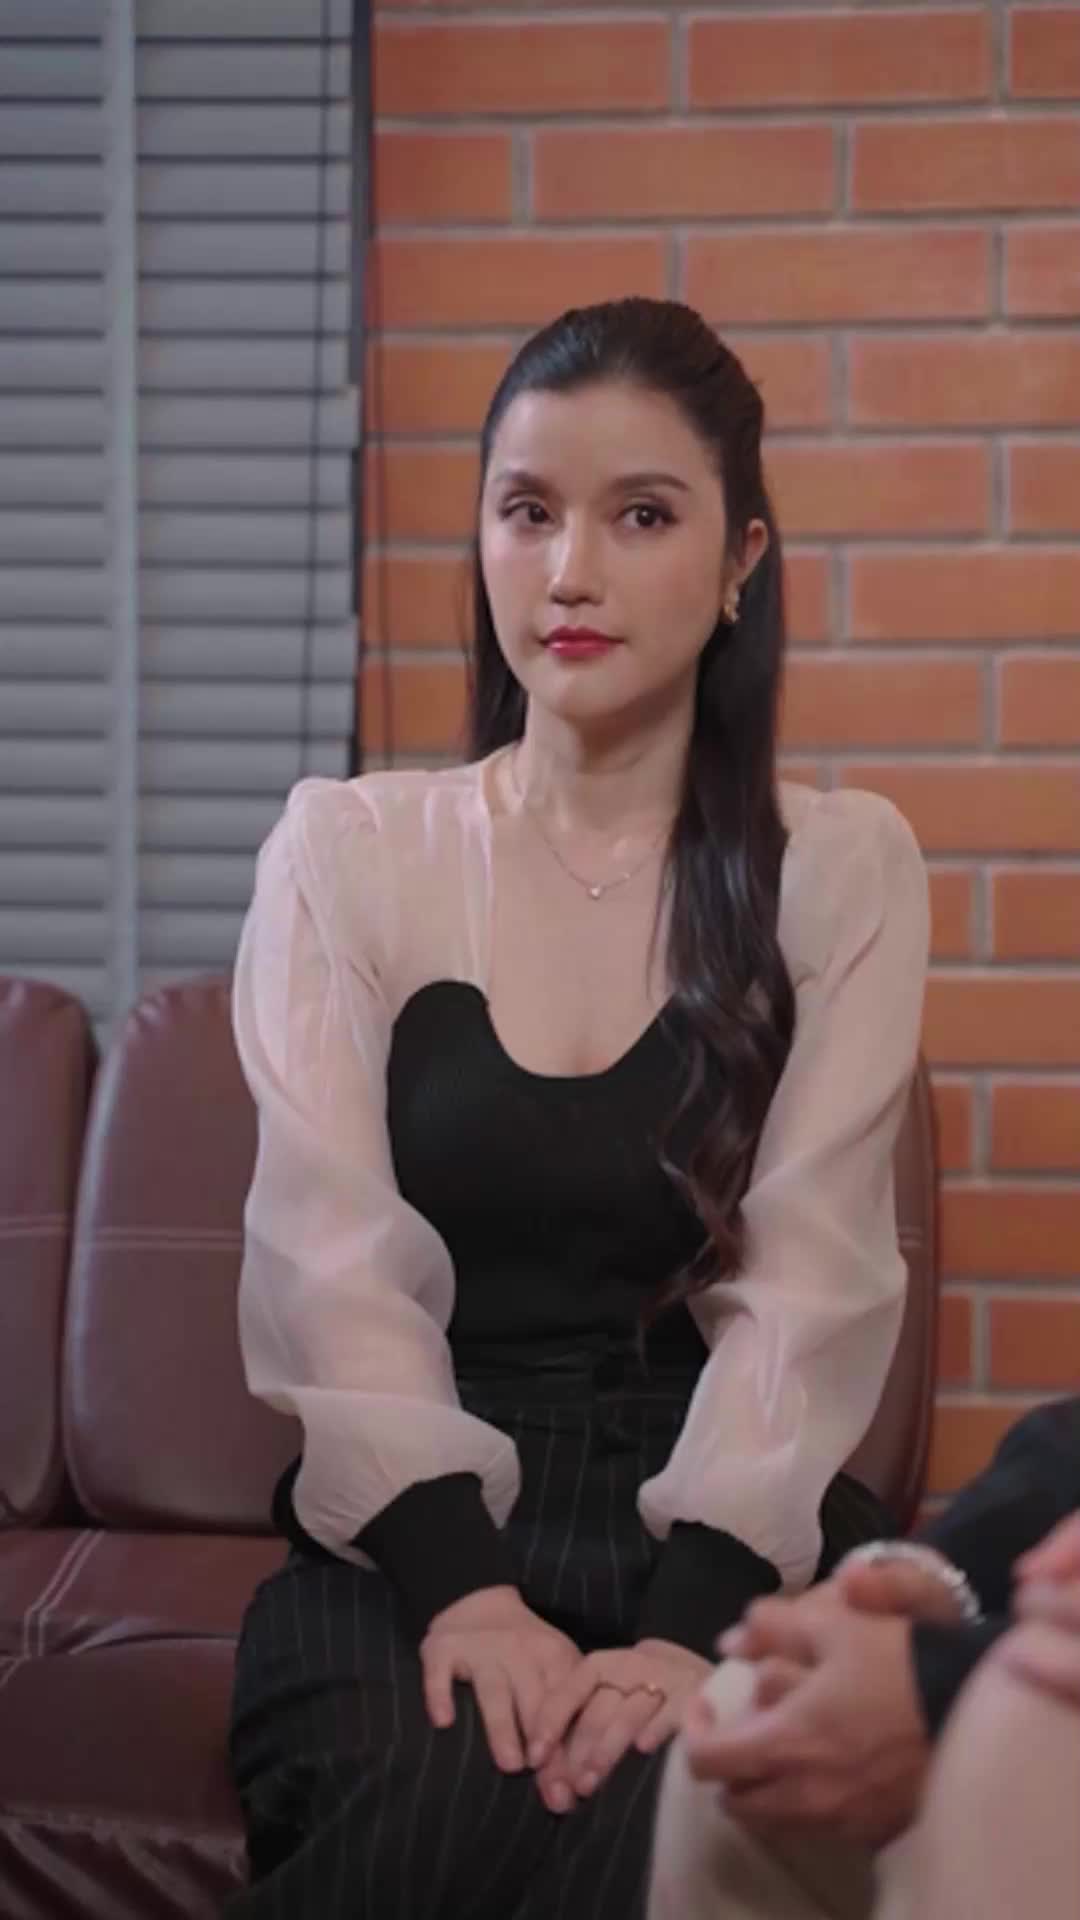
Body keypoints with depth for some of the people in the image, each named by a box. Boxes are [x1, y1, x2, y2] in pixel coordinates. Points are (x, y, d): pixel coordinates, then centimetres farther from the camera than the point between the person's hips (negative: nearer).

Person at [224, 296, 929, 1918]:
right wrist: (464, 1585, -19)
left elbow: (809, 1282, -5)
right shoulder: (347, 851, 6)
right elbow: (335, 1259, -3)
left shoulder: (843, 868, 5)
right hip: (415, 1532, 1)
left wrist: (691, 1621, -19)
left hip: (732, 1529, 0)